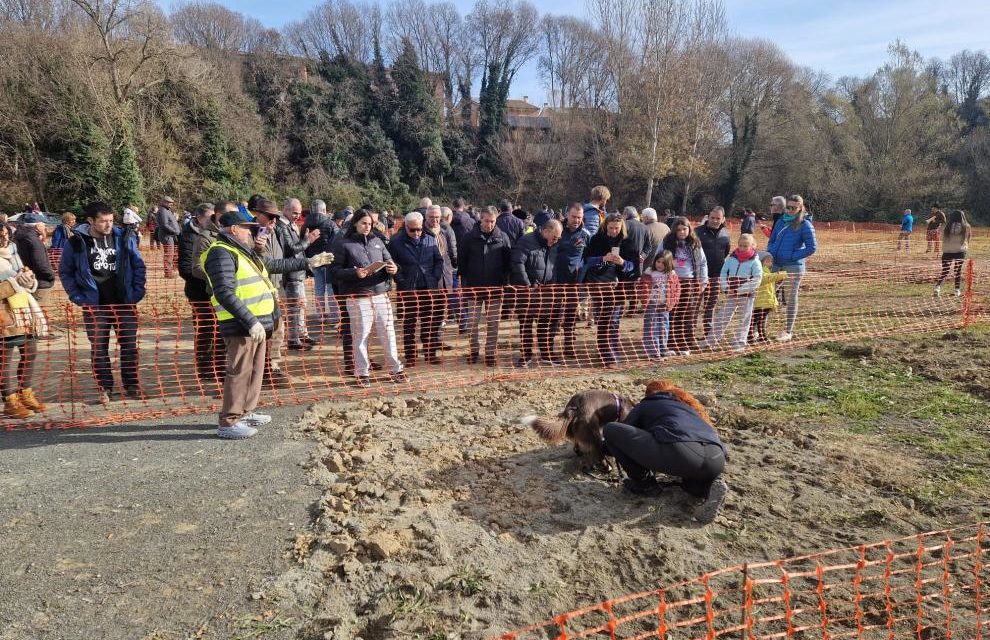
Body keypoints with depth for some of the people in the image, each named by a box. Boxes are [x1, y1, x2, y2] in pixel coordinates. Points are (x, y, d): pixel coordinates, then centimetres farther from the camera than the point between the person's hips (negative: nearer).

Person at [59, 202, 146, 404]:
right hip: (95, 305, -1)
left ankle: (132, 385, 19)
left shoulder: (124, 238, -2)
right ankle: (105, 388, 16)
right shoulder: (76, 243, -4)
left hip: (124, 302, 1)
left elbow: (138, 265, 5)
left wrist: (137, 292, -3)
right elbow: (65, 272, 6)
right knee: (99, 348, 6)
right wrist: (77, 296, -3)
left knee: (129, 345, 6)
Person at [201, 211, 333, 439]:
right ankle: (228, 422, 1)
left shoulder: (243, 252, 19)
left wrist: (308, 262, 30)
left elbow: (276, 264, 30)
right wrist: (251, 322, -26)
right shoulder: (221, 254, -14)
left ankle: (246, 412, 30)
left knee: (255, 369, 17)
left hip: (257, 323, 10)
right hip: (241, 325, -10)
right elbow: (225, 294, -23)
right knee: (239, 372, -7)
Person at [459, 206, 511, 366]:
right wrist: (464, 282, -1)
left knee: (493, 323, 6)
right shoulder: (470, 237, -1)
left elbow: (508, 262, 4)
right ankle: (474, 350, 22)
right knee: (472, 322, 6)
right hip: (474, 287, 0)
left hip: (495, 287, 0)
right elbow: (462, 261, 3)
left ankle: (491, 352, 16)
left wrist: (504, 282, -2)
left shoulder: (502, 237, 0)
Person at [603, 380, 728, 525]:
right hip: (716, 460, 6)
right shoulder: (688, 404, 38)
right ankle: (709, 485, 10)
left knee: (610, 430, 10)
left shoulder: (645, 404, 27)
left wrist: (608, 447, 54)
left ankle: (644, 483, 14)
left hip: (678, 452, -5)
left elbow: (622, 432, 32)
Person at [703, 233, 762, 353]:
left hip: (747, 296, -3)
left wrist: (739, 290, -18)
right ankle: (711, 341, 6)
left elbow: (756, 281, -13)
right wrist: (725, 288, -11)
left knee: (744, 320, 7)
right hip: (730, 295, 3)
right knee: (722, 318, 2)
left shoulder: (755, 262, -7)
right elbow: (723, 274, 4)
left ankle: (739, 343, 13)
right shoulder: (731, 258, 3)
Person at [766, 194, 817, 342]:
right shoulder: (780, 221, 13)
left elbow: (812, 248, -9)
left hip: (793, 266, -5)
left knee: (791, 298, 1)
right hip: (776, 265, 6)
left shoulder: (805, 225, -5)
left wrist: (793, 256, -12)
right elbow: (771, 241, 21)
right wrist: (770, 253, 3)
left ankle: (788, 331, 8)